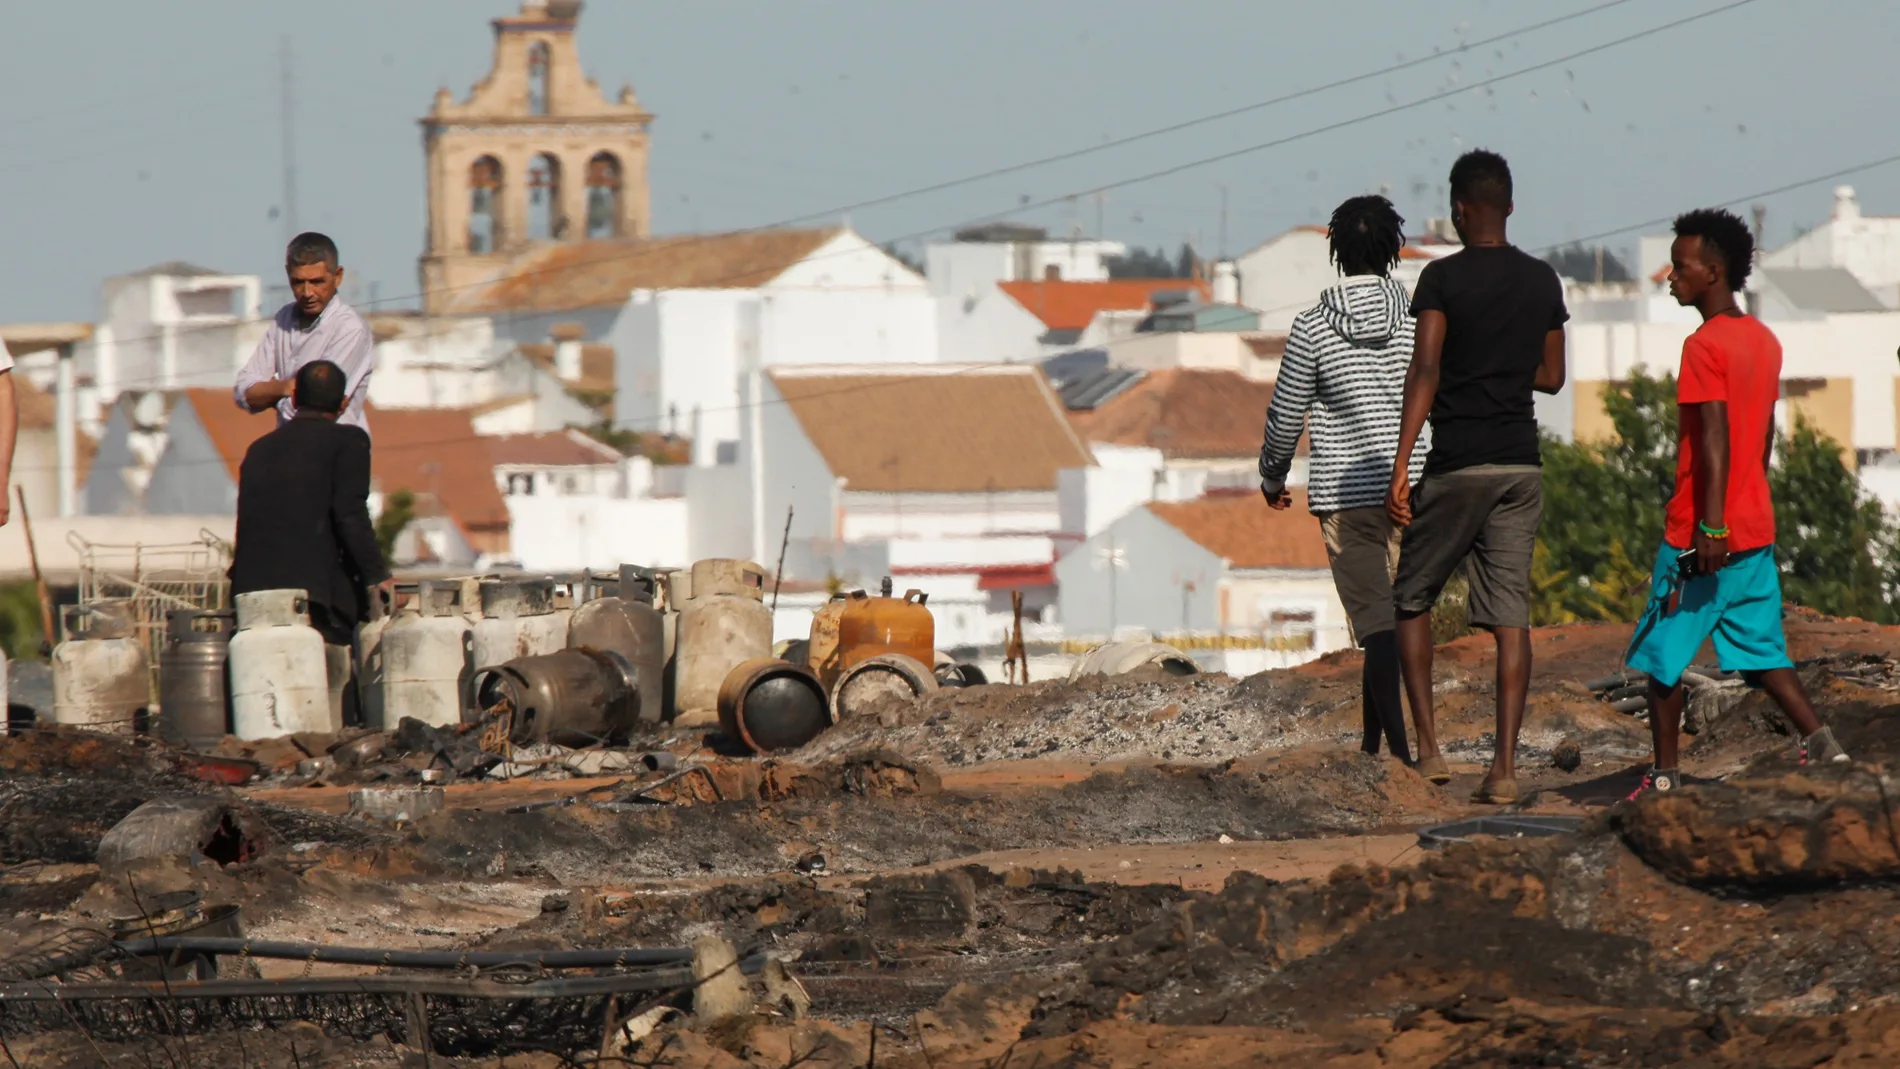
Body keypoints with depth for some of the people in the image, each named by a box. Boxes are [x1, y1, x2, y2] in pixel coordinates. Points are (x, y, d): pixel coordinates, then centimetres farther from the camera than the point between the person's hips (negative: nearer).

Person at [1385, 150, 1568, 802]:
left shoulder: (1444, 278, -7)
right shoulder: (1543, 282, 8)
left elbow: (1426, 371, -15)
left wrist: (1401, 464, -17)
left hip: (1457, 464, -4)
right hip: (1522, 464, 4)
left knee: (1412, 601, 11)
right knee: (1510, 615, 2)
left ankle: (1428, 748, 2)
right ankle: (1505, 766, -6)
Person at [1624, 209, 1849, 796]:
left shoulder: (1705, 346, -15)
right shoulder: (1765, 341, 11)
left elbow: (1714, 438, -22)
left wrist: (1711, 526, -26)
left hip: (1703, 534, -8)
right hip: (1756, 530, 8)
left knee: (1662, 655, 5)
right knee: (1762, 652, 10)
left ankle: (1664, 775, 7)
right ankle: (1821, 743, -6)